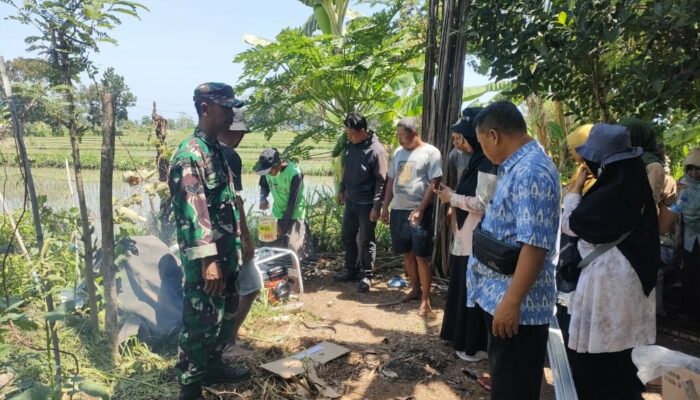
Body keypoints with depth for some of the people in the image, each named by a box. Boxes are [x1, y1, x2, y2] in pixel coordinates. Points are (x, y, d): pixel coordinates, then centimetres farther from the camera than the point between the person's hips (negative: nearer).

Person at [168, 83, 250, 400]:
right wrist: (208, 260, -27)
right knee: (200, 322, 2)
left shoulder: (217, 150, 12)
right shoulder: (190, 154, -17)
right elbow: (194, 210, -24)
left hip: (225, 252, 9)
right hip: (205, 258, -9)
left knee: (222, 315, 21)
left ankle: (213, 367, 39)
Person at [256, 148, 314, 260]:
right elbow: (264, 185, 11)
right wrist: (263, 198, -12)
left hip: (294, 215, -6)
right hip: (277, 214, 6)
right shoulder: (268, 169, -10)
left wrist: (283, 224, -20)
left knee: (293, 251, -5)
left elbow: (293, 201, -22)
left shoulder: (294, 173, -26)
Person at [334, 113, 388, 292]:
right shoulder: (350, 145, 3)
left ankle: (366, 275, 17)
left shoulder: (376, 150, -19)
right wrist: (342, 190, 18)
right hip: (351, 201, 7)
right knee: (347, 236, 14)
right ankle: (351, 270, 29)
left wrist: (376, 206, -21)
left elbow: (381, 181, -19)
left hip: (367, 204, -7)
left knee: (365, 241, 2)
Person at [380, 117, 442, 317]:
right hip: (398, 211, 6)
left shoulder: (430, 152, -6)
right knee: (407, 254, 14)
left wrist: (420, 210, -17)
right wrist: (385, 207, 11)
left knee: (421, 257, -4)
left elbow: (434, 184, -11)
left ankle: (426, 299, 5)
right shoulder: (398, 152, 12)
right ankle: (415, 289, 29)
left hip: (419, 212, -6)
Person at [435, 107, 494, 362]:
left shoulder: (487, 164, -18)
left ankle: (476, 346, 17)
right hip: (467, 238, 10)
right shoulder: (476, 161, 12)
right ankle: (464, 338, 33)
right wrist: (453, 196, 5)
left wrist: (452, 198, -13)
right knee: (463, 289, 18)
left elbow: (483, 204, -23)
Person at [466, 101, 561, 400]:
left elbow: (535, 245, -28)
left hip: (517, 302, -10)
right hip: (498, 293, 10)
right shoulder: (516, 167, 11)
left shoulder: (531, 172, -22)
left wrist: (512, 302, -26)